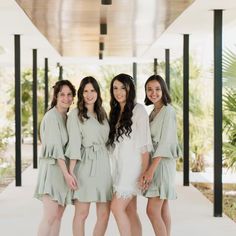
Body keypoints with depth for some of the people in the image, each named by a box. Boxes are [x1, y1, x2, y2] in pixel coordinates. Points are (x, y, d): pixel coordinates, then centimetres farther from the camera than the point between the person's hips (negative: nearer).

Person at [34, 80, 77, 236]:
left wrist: (68, 173, 5)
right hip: (53, 168, -8)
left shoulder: (67, 117, 14)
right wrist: (66, 173, -22)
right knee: (50, 215, -15)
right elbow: (55, 147, -17)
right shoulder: (52, 116, -10)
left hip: (64, 167, 8)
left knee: (59, 216, 6)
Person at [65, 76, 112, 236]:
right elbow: (74, 143, -7)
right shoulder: (75, 114, 0)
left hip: (103, 164, 6)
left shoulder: (102, 113, 17)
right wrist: (71, 171, -14)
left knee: (104, 214, 4)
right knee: (82, 213, -4)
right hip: (85, 164, -6)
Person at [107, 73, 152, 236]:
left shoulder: (138, 109, -6)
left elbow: (144, 144, -10)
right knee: (130, 212, 6)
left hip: (132, 166, -7)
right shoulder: (115, 112, 14)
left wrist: (145, 172, -15)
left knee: (117, 207, -14)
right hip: (119, 166, 7)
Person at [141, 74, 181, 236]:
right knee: (163, 209, 9)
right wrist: (150, 168, 8)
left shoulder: (168, 110, -11)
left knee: (152, 210, -13)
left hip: (163, 162, -9)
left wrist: (151, 169, -22)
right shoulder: (154, 112, 14)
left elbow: (165, 142, -17)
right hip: (155, 162, 9)